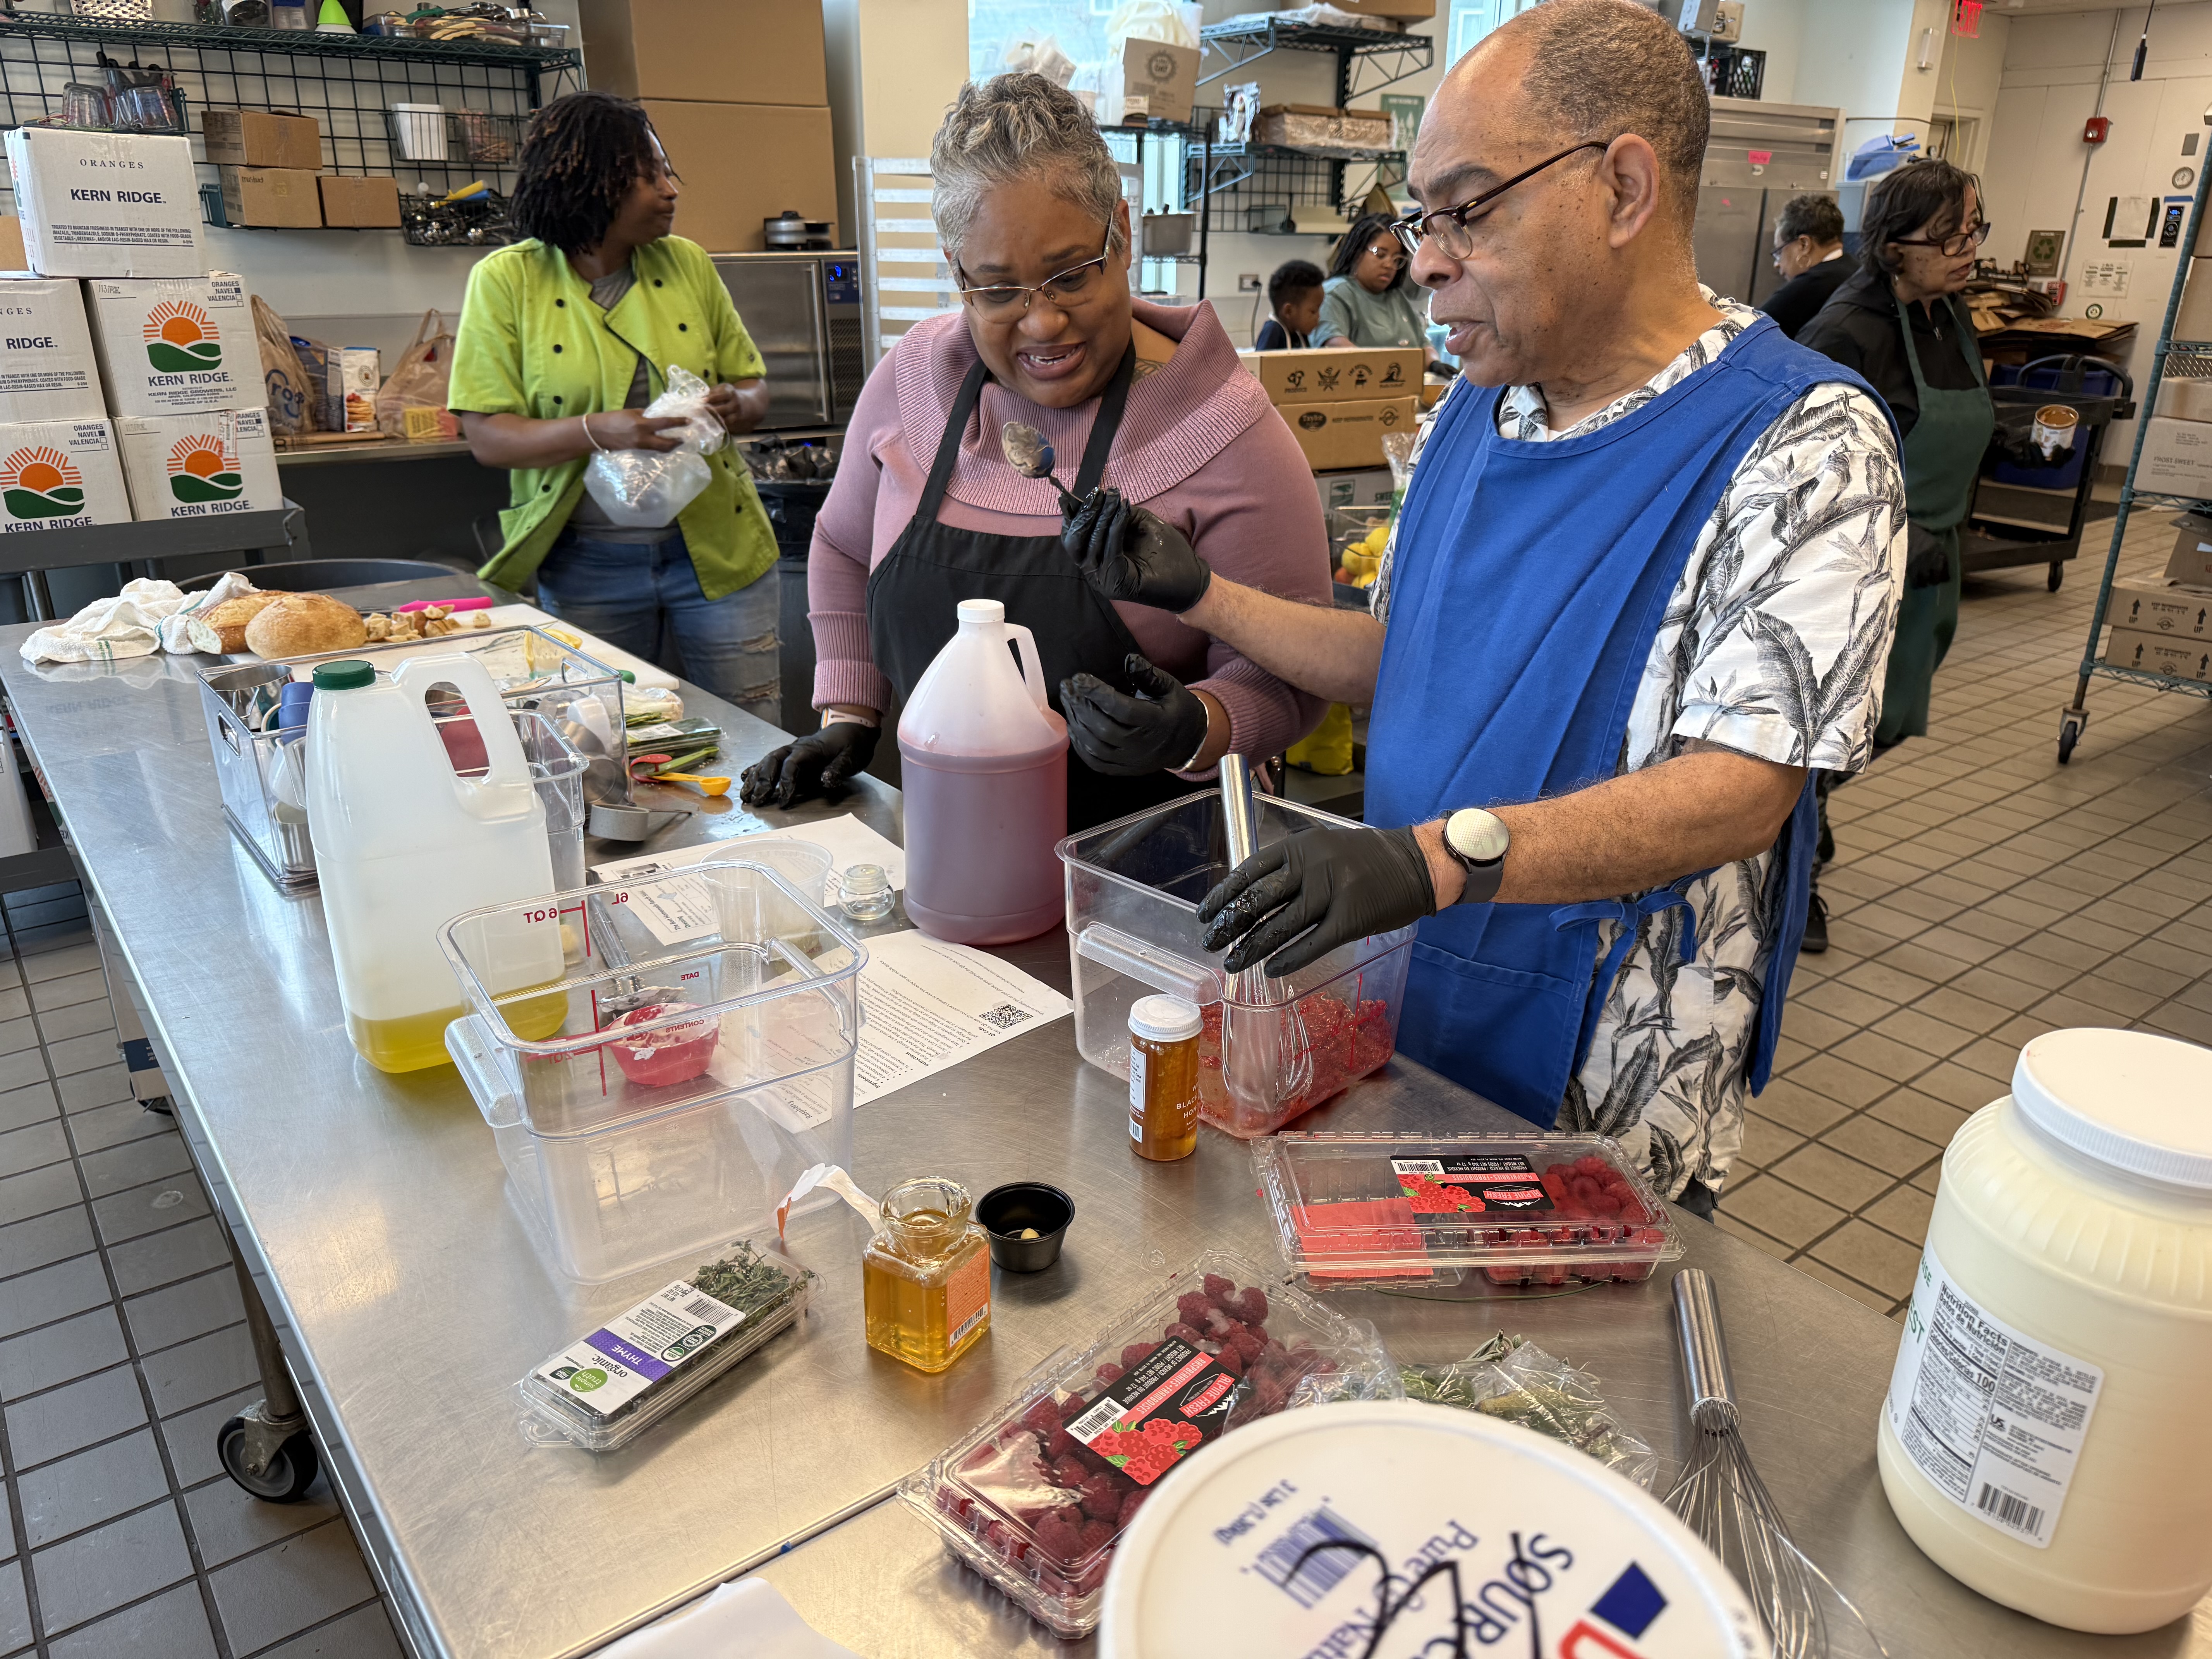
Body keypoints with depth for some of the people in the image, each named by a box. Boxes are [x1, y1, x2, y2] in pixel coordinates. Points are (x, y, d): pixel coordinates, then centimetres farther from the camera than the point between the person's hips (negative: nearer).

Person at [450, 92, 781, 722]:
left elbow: (754, 386, 11)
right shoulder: (507, 281, -4)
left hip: (718, 548, 2)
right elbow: (486, 436, -8)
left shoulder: (688, 264, 5)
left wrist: (736, 406, -13)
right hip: (586, 567, -2)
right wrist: (597, 431, -25)